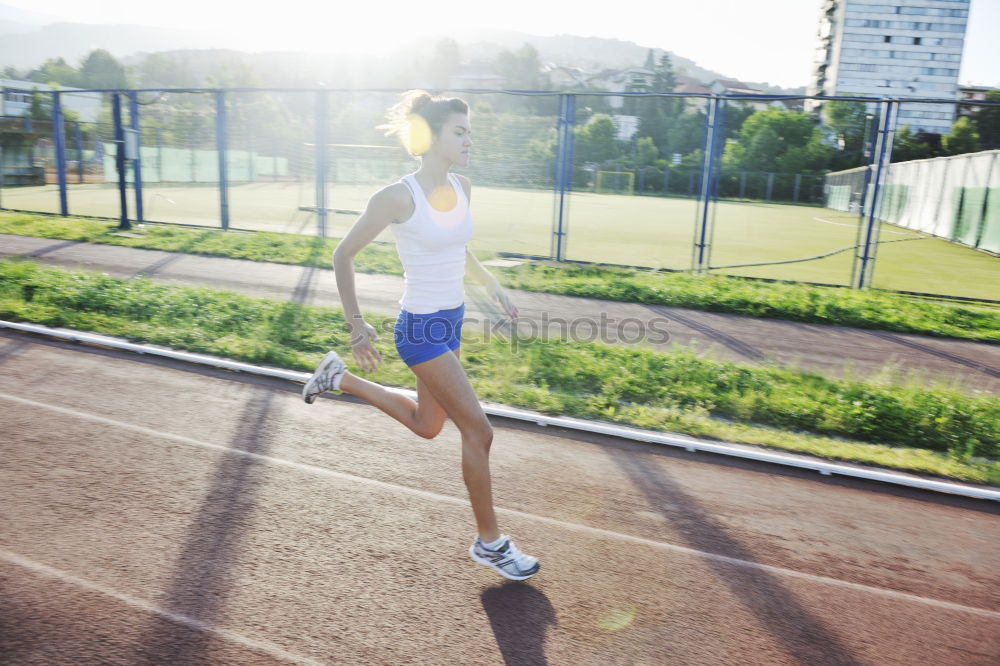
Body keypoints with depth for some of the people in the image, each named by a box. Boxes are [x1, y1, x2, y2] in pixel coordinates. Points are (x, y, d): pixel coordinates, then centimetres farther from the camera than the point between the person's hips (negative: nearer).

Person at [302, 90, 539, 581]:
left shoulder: (462, 188, 4)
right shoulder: (398, 196, -18)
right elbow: (343, 255, -9)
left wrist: (492, 286, 15)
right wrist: (357, 326, -10)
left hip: (451, 320, 8)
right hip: (421, 328, -8)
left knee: (427, 426, 23)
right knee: (478, 430, -4)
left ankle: (340, 378, 40)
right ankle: (489, 542, 16)